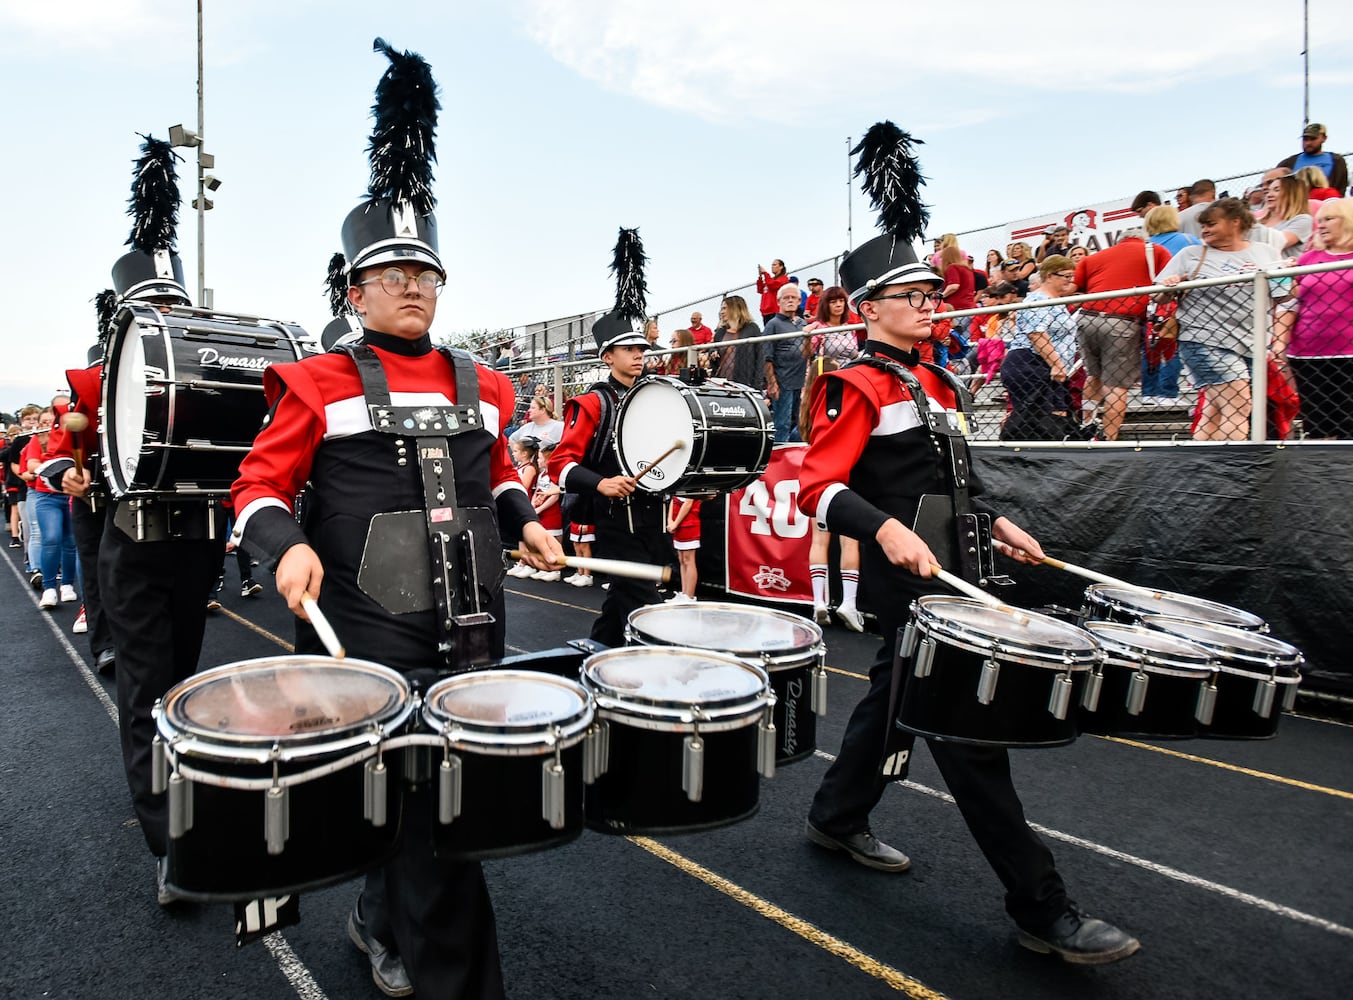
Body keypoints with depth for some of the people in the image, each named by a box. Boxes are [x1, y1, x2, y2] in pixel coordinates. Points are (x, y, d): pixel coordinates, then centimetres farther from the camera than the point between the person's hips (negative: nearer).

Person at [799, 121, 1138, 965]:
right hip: (906, 581, -9)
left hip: (950, 573, 9)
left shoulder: (936, 381, 16)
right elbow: (820, 489, -19)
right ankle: (1042, 910, 8)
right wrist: (888, 529, -33)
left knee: (896, 699, 20)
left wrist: (999, 524, 13)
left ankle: (837, 819, 40)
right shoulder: (859, 386, -11)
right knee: (969, 728, -4)